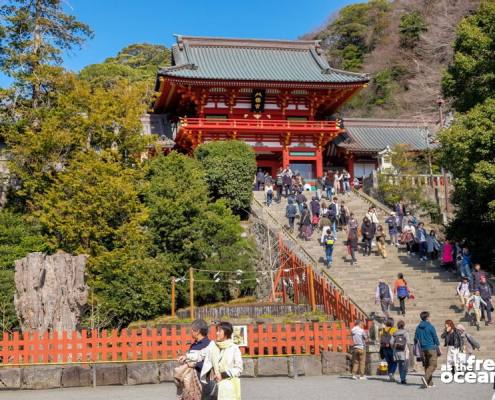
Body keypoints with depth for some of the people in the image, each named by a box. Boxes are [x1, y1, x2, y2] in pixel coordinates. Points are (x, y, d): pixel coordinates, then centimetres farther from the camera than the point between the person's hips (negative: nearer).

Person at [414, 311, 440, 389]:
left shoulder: (418, 327, 8)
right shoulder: (430, 327, -8)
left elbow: (416, 338, 10)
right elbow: (435, 338, -5)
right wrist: (439, 349, 3)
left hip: (423, 349, 6)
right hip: (431, 348, -6)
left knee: (427, 365, 12)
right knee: (433, 365, -5)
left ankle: (430, 383, 11)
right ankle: (425, 377, -27)